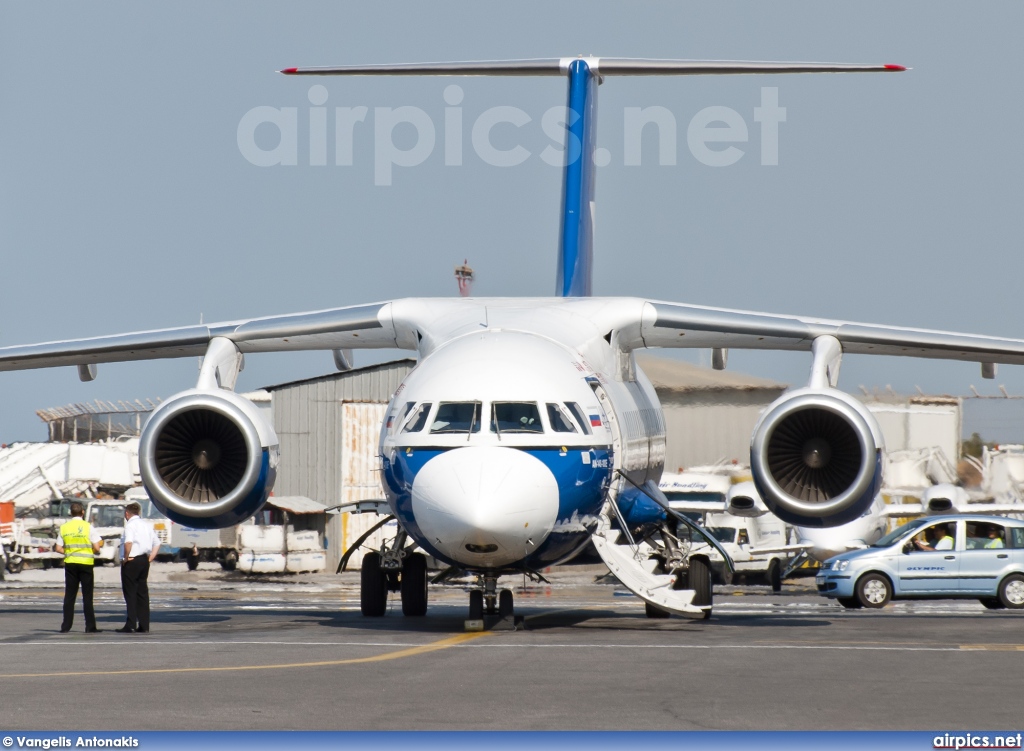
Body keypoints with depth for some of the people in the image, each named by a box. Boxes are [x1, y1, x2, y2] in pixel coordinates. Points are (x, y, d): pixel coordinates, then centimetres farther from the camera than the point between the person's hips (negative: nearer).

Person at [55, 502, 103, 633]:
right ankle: (90, 627, 1)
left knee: (69, 596, 7)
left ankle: (66, 626, 4)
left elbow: (58, 548, 3)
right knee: (87, 596, 3)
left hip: (70, 563, 3)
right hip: (86, 563, -3)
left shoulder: (64, 527, 3)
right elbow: (97, 548, -10)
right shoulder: (88, 527, -7)